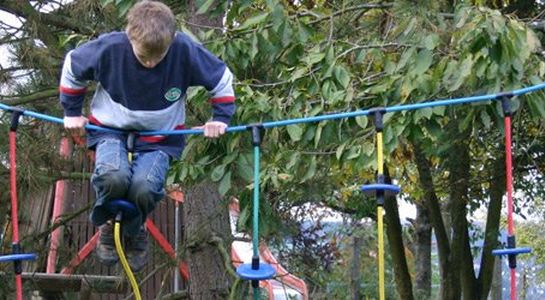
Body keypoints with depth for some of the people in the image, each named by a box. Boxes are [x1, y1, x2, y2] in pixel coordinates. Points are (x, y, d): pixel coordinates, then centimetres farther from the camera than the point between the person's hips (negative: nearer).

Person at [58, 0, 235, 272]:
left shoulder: (185, 50, -19)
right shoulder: (109, 48, -19)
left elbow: (222, 78, 0)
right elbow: (72, 67, 2)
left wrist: (221, 117, -1)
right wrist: (72, 112, 6)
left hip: (159, 138, 0)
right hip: (111, 130, 0)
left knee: (144, 189, -29)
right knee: (114, 178, -33)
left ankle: (134, 232, 8)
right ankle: (108, 225, 4)